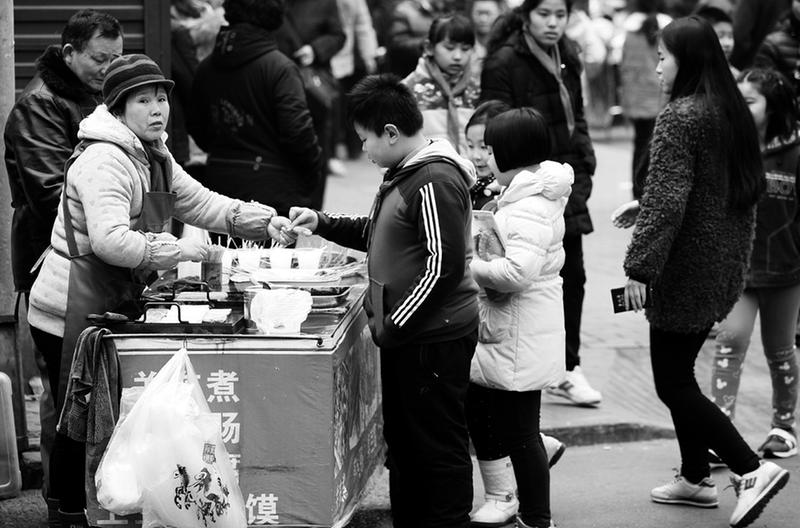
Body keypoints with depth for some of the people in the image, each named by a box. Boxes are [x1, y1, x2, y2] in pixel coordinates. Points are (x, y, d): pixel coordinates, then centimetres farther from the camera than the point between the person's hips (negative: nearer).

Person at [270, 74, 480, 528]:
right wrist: (322, 224, 16)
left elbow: (444, 264, -24)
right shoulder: (405, 173, 12)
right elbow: (378, 233, 25)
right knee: (403, 441, 17)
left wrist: (395, 324, -19)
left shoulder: (435, 180, -20)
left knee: (438, 447, -1)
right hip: (407, 337, 10)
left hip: (435, 337, -10)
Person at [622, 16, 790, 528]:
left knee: (673, 384, -1)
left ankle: (753, 468, -7)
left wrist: (639, 267, -18)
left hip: (686, 269, -9)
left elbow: (666, 202, -22)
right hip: (725, 265, 9)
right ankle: (696, 477, 26)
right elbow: (749, 189, 16)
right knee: (680, 372, 19)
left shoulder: (680, 118, -17)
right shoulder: (736, 112, 8)